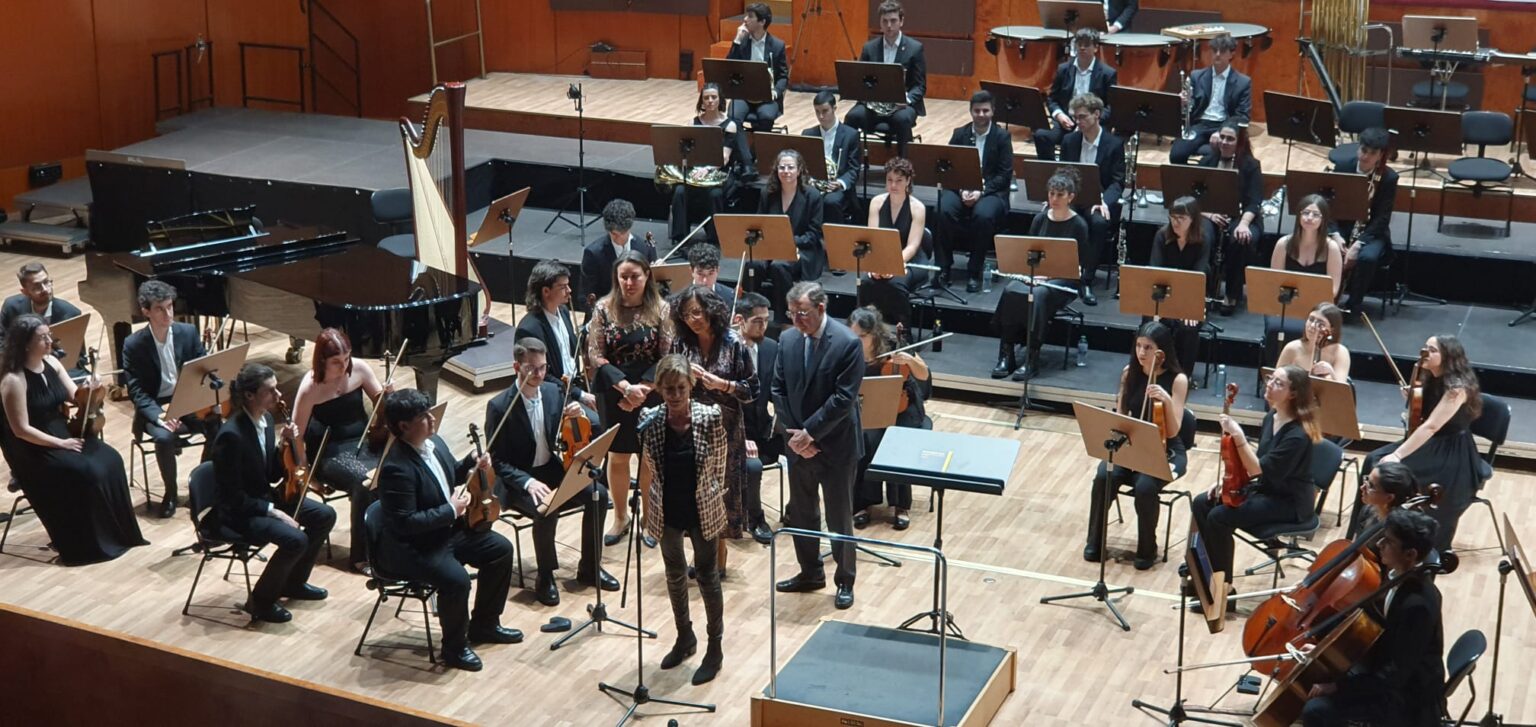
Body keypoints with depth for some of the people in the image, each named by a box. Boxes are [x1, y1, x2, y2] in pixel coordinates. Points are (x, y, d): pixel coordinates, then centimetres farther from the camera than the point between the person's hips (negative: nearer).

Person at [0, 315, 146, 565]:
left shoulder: (51, 362, 3)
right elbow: (21, 429, -20)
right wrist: (60, 443, -20)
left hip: (65, 433, 7)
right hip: (34, 450, -7)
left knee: (110, 461, -14)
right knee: (86, 473, -26)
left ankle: (119, 534, -4)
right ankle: (87, 545, -9)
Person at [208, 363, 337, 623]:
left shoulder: (266, 420, -1)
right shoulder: (230, 436, -27)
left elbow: (273, 476, 7)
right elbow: (233, 497, -23)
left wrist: (283, 445, -9)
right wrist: (273, 511, -24)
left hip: (264, 497, 9)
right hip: (237, 513, -9)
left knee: (324, 515, 3)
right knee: (295, 539, -27)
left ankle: (293, 582, 20)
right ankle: (261, 600, -5)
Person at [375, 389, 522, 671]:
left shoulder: (433, 442, -1)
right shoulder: (397, 468, -30)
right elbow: (405, 523, -30)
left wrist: (473, 465, -1)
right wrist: (451, 510, -25)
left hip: (448, 529, 10)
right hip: (411, 547, -10)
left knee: (501, 549, 7)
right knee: (456, 580, -30)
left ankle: (484, 624, 23)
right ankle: (455, 648, -4)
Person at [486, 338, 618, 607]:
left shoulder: (554, 392, -1)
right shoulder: (499, 406, -15)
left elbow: (593, 431, 3)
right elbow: (497, 461, -14)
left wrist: (582, 414, -21)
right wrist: (528, 482, -29)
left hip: (552, 469, 5)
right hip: (518, 481, -5)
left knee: (599, 494, -17)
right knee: (546, 511, -34)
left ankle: (590, 567, 0)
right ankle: (545, 577, -10)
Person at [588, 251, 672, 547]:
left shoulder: (661, 309, -6)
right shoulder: (603, 309, -5)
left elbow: (667, 357, -6)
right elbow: (595, 356, -7)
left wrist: (642, 388, -15)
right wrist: (625, 386, -17)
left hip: (651, 393, 0)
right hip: (614, 394, 1)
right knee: (617, 456, 9)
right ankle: (620, 517, 24)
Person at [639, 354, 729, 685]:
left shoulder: (710, 417, -17)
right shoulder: (649, 420, -12)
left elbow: (718, 464, -4)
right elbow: (649, 464, 3)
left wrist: (712, 496, 2)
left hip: (703, 511, -2)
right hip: (667, 512, 3)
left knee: (707, 576, 10)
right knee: (675, 575, 19)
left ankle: (714, 648, 24)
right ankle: (684, 637, 39)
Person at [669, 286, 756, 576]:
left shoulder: (733, 344, -7)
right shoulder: (681, 344, 1)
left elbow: (752, 389, -4)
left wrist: (722, 384, -19)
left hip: (725, 429, -2)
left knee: (722, 488, 5)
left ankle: (719, 555, 19)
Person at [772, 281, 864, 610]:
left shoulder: (848, 343, -16)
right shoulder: (788, 340, 1)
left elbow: (844, 398, -19)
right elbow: (779, 391, 3)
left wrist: (810, 432, -19)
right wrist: (794, 434, -7)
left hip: (836, 446, -5)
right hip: (798, 444, 6)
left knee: (839, 518, 6)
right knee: (800, 513, 16)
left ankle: (845, 581, 20)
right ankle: (810, 573, 33)